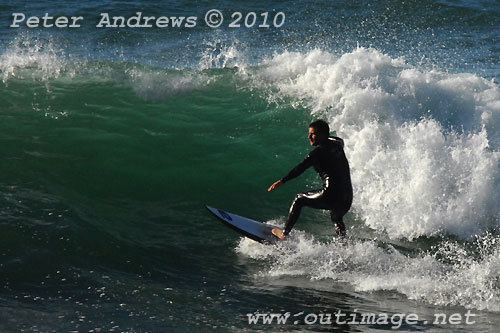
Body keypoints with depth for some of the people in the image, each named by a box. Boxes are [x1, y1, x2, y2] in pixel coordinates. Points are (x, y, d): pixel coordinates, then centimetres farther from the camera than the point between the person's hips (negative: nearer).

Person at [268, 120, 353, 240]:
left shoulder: (319, 151, -8)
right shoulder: (337, 145, 12)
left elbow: (301, 168, -19)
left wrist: (283, 181, -24)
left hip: (331, 196, -7)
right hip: (347, 200, 7)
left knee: (299, 200, 14)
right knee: (336, 218, 36)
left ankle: (285, 233, 18)